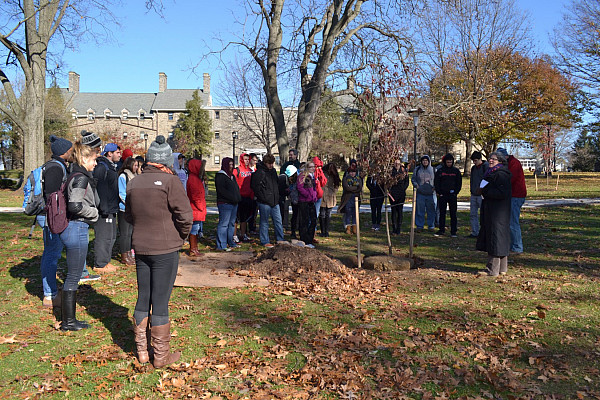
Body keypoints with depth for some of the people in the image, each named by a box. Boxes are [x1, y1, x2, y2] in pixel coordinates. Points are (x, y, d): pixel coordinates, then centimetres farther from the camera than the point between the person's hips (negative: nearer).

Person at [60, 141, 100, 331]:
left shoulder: (76, 176, 14)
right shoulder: (81, 178, -16)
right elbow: (75, 205, -26)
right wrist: (94, 212, -11)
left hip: (74, 228, 10)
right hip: (77, 228, -10)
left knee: (73, 275, 17)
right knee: (73, 276, 0)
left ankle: (67, 318, 26)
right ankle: (68, 321, 11)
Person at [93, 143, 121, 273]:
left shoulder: (112, 167, 19)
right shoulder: (101, 167, -13)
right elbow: (98, 188, -20)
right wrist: (103, 207, -24)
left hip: (111, 208, 10)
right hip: (104, 209, -10)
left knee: (111, 236, 15)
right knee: (103, 236, -6)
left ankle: (105, 261, 25)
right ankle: (99, 264, 1)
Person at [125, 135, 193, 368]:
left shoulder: (133, 184, 6)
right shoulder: (170, 181, -14)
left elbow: (128, 216, 16)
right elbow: (184, 214, -16)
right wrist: (183, 235, 2)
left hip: (140, 248, 6)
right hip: (166, 249, -6)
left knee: (143, 299, 16)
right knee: (160, 302, 2)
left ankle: (142, 350, 27)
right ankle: (161, 355, 14)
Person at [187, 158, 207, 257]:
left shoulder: (197, 178, 17)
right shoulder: (193, 179, -15)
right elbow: (195, 196, -20)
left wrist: (202, 208, 17)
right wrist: (201, 207, -15)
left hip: (198, 210, 10)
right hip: (196, 210, -10)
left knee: (196, 230, 14)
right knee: (194, 230, -4)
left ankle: (195, 249, 21)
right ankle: (193, 250, 2)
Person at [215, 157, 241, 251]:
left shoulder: (231, 175, 21)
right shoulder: (220, 176, -8)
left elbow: (236, 188, 27)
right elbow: (221, 189, -17)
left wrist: (238, 198, 12)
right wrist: (232, 198, -20)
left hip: (234, 203, 9)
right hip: (225, 204, -9)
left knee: (232, 223, 13)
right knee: (223, 224, -8)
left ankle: (230, 243, 22)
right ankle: (221, 245, -6)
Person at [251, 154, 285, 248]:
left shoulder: (273, 170, 12)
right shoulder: (260, 172, -12)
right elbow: (255, 186, -15)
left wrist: (277, 196, 14)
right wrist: (263, 197, -13)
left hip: (275, 201, 7)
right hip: (265, 202, -7)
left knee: (278, 221, 10)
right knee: (264, 222, 3)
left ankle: (280, 239, 20)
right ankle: (265, 242, 11)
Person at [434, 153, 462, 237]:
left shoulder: (456, 171, 6)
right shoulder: (440, 171, 5)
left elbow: (459, 183, 9)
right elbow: (436, 182, 6)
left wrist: (456, 192, -3)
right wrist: (439, 192, -4)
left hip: (453, 195, 0)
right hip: (442, 195, 0)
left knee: (453, 214, 1)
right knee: (442, 213, 4)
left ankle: (453, 231, 5)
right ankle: (441, 230, 11)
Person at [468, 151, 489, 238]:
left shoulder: (486, 167, -7)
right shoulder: (473, 168, 15)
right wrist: (472, 191, 16)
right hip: (473, 195, 7)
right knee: (473, 214, 7)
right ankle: (474, 232, 12)